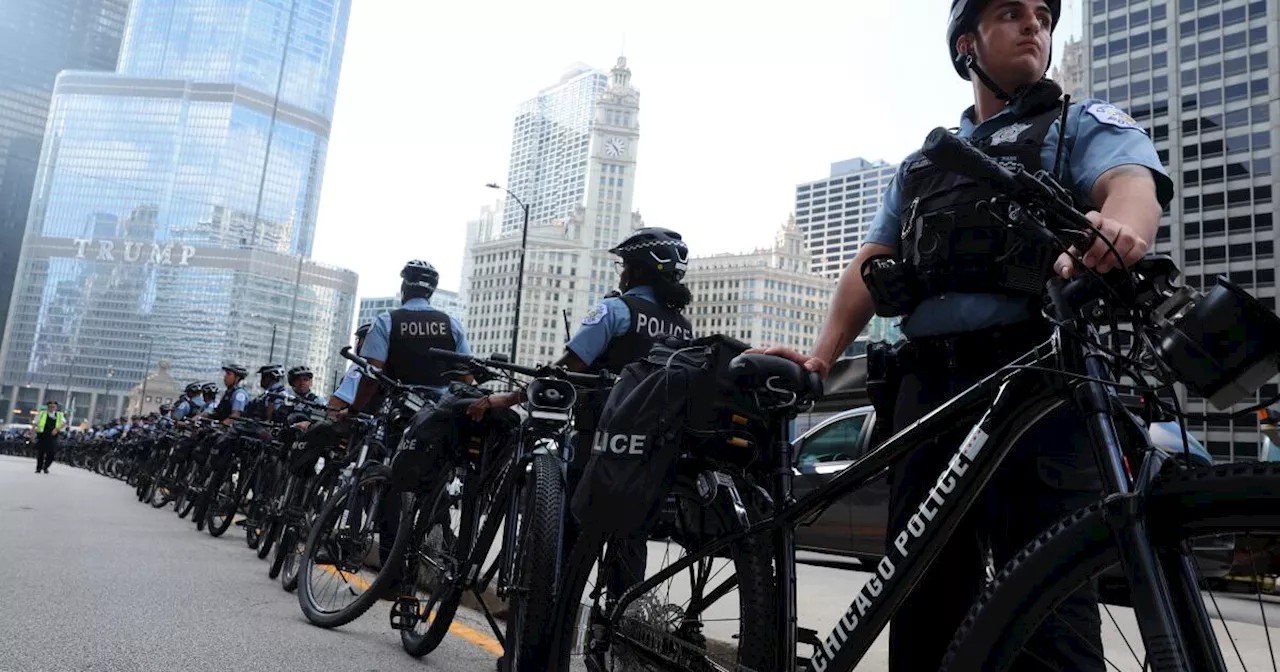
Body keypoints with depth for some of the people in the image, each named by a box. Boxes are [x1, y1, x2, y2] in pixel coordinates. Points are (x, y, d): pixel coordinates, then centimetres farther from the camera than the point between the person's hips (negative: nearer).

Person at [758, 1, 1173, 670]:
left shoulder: (1085, 124, 15)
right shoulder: (920, 166, 28)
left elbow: (1131, 180, -7)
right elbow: (869, 266, 18)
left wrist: (1118, 228, -33)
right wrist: (822, 354, 2)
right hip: (928, 387, 4)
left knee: (1047, 606, -10)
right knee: (924, 600, 8)